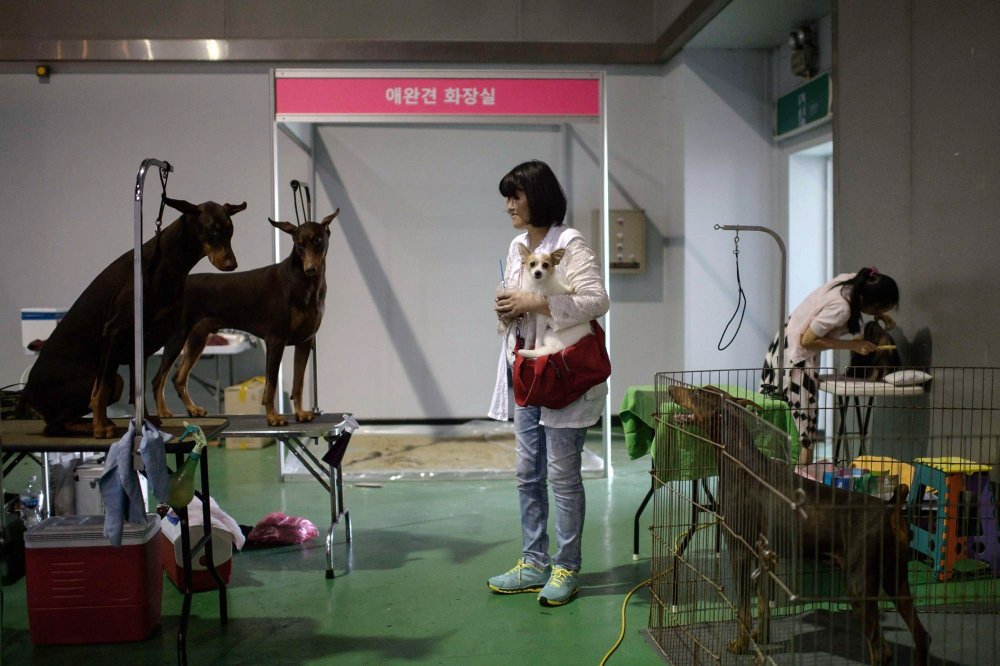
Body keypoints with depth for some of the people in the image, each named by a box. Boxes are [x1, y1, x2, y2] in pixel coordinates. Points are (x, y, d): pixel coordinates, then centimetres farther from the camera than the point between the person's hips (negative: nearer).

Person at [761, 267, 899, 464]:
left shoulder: (851, 280, -3)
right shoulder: (841, 308, -28)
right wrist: (853, 345, -17)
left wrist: (880, 315, 6)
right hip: (797, 358, -9)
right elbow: (807, 340, -21)